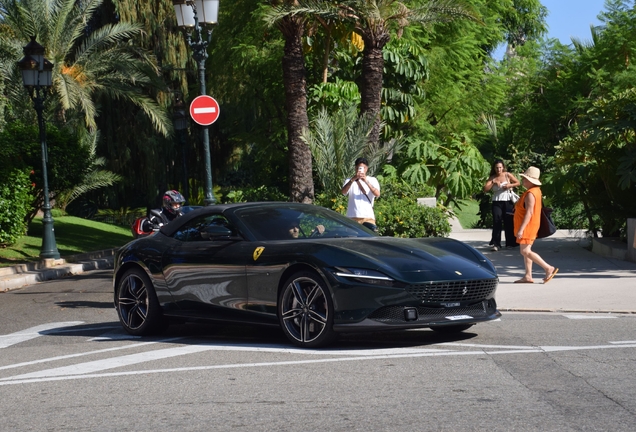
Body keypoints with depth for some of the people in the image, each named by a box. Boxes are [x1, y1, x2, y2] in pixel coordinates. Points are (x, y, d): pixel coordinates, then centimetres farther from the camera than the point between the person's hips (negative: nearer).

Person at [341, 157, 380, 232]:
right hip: (353, 217, 1)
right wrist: (353, 179, -23)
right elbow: (344, 192, -8)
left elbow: (377, 194, -8)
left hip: (368, 216, -1)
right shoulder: (350, 181, 13)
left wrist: (366, 181, -20)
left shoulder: (372, 180, 11)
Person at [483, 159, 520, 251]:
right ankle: (496, 244, -12)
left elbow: (518, 183, 5)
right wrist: (493, 182, -19)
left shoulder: (507, 175, 1)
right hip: (497, 202, 0)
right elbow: (485, 189, -7)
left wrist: (510, 185, -11)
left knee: (508, 222, 7)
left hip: (508, 201, 0)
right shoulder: (492, 178, 2)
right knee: (496, 222, -11)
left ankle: (510, 243, 19)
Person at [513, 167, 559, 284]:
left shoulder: (530, 194, -21)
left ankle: (549, 268, -12)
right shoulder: (536, 191, 12)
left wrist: (521, 229, -27)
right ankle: (528, 276, 11)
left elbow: (529, 213, -26)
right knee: (525, 250, 12)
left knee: (525, 251, -12)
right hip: (530, 226, 11)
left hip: (528, 226, -11)